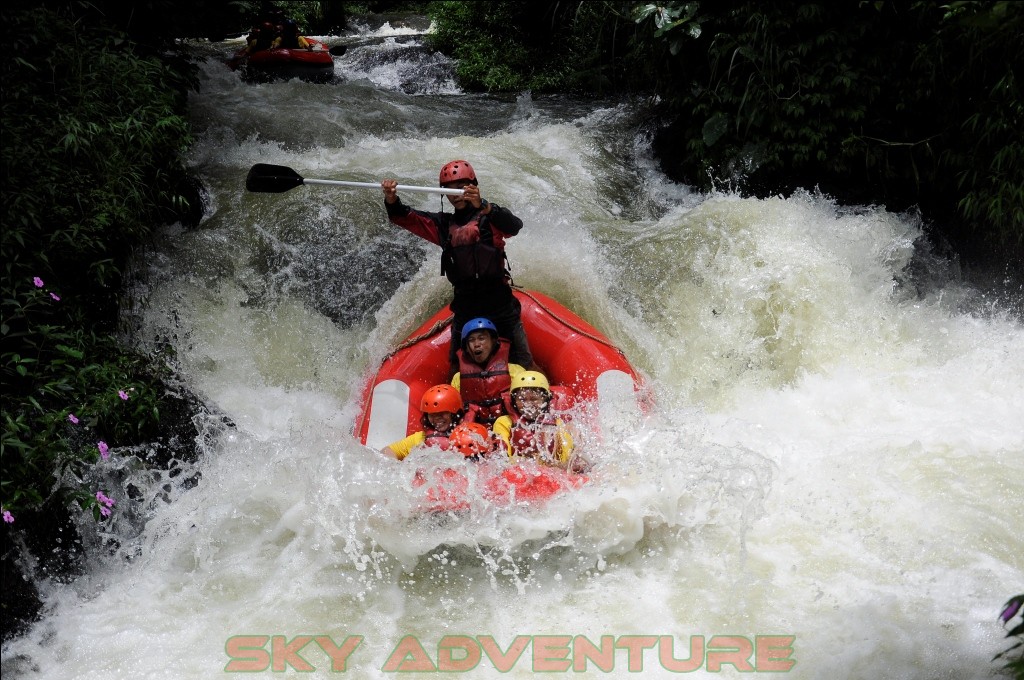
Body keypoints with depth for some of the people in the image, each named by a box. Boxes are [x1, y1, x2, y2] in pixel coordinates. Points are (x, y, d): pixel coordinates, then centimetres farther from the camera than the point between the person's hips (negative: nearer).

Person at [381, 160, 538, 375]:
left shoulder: (491, 217, -1)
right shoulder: (443, 224, 12)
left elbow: (514, 226, -23)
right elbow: (406, 218, 2)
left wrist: (483, 207, -39)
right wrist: (392, 200, -20)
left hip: (499, 302, -4)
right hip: (464, 304, 4)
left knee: (523, 365, -1)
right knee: (458, 367, 13)